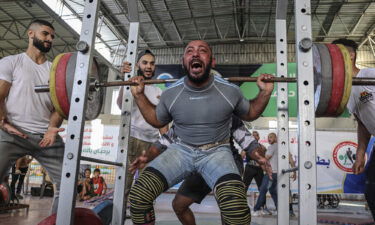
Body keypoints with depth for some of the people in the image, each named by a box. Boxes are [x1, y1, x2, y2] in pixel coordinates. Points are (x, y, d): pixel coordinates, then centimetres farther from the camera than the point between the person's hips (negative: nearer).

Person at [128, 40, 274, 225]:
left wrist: (265, 93, -7)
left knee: (236, 209, -30)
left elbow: (249, 114, 10)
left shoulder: (230, 91, -10)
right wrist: (139, 95, 3)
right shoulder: (170, 94, -5)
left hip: (216, 151, -1)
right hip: (181, 149, 2)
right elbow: (157, 121, 14)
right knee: (138, 195, -20)